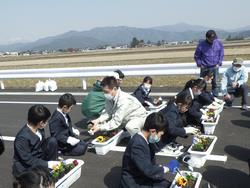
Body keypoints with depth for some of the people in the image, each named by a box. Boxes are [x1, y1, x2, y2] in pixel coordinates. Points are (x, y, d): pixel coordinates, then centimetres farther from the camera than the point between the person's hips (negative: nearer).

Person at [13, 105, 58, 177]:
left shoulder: (39, 129, -8)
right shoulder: (22, 138, -29)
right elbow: (28, 160, -24)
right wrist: (47, 164, -24)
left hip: (38, 158, 7)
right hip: (26, 166, -7)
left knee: (52, 141, -14)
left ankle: (51, 168, -3)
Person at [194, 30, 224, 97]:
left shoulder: (219, 43, -3)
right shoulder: (201, 44, -10)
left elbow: (221, 54, 9)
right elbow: (197, 56, 1)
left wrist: (219, 63, 2)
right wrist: (200, 64, -4)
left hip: (215, 67, 2)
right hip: (204, 67, -2)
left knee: (215, 83, 8)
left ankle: (215, 97, 19)